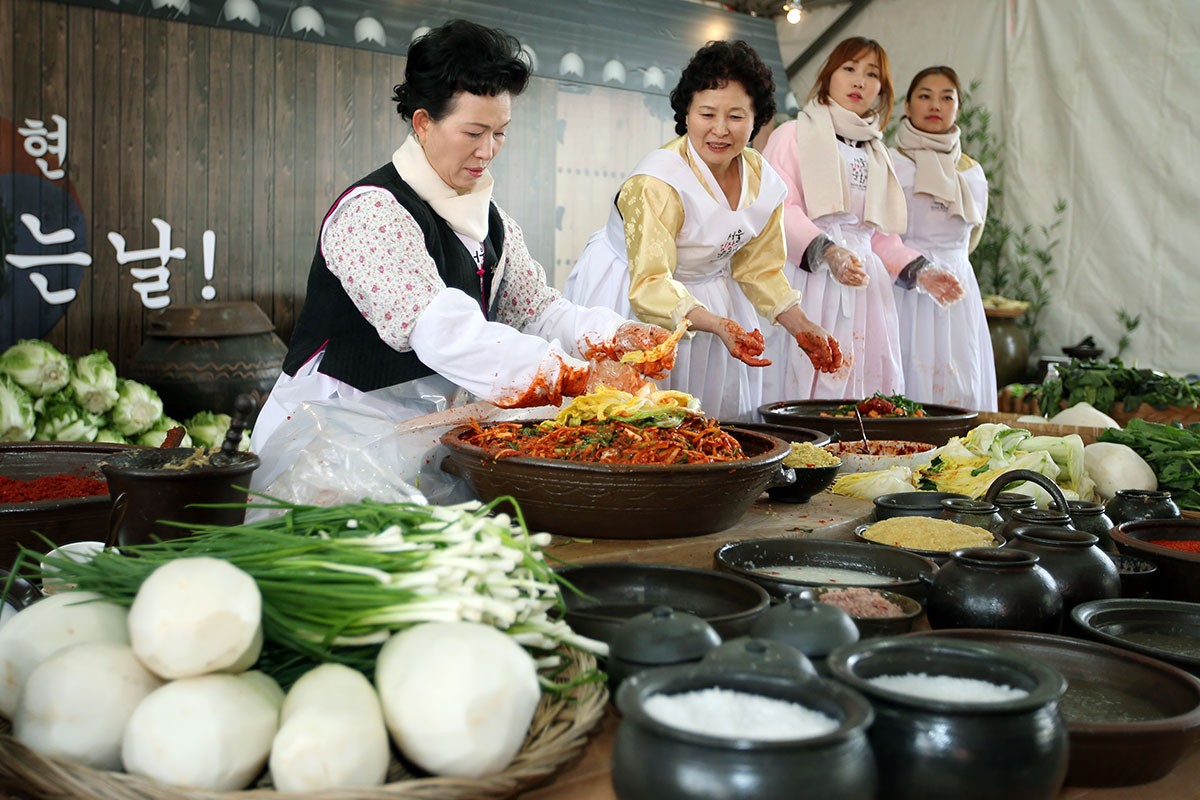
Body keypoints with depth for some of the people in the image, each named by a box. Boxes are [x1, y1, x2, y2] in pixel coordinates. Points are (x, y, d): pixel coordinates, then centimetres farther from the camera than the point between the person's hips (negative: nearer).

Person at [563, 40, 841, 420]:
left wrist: (802, 327, -4)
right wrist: (718, 324, -43)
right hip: (628, 302, -6)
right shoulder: (655, 182, -26)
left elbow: (759, 269, 7)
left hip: (710, 295, 6)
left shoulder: (763, 182, -4)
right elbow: (649, 283, -31)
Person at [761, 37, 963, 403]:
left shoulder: (876, 154, 25)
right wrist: (827, 252, -23)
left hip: (861, 288, 5)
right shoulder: (793, 135, 6)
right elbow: (782, 211, -8)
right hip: (805, 280, -5)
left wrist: (918, 271, 8)